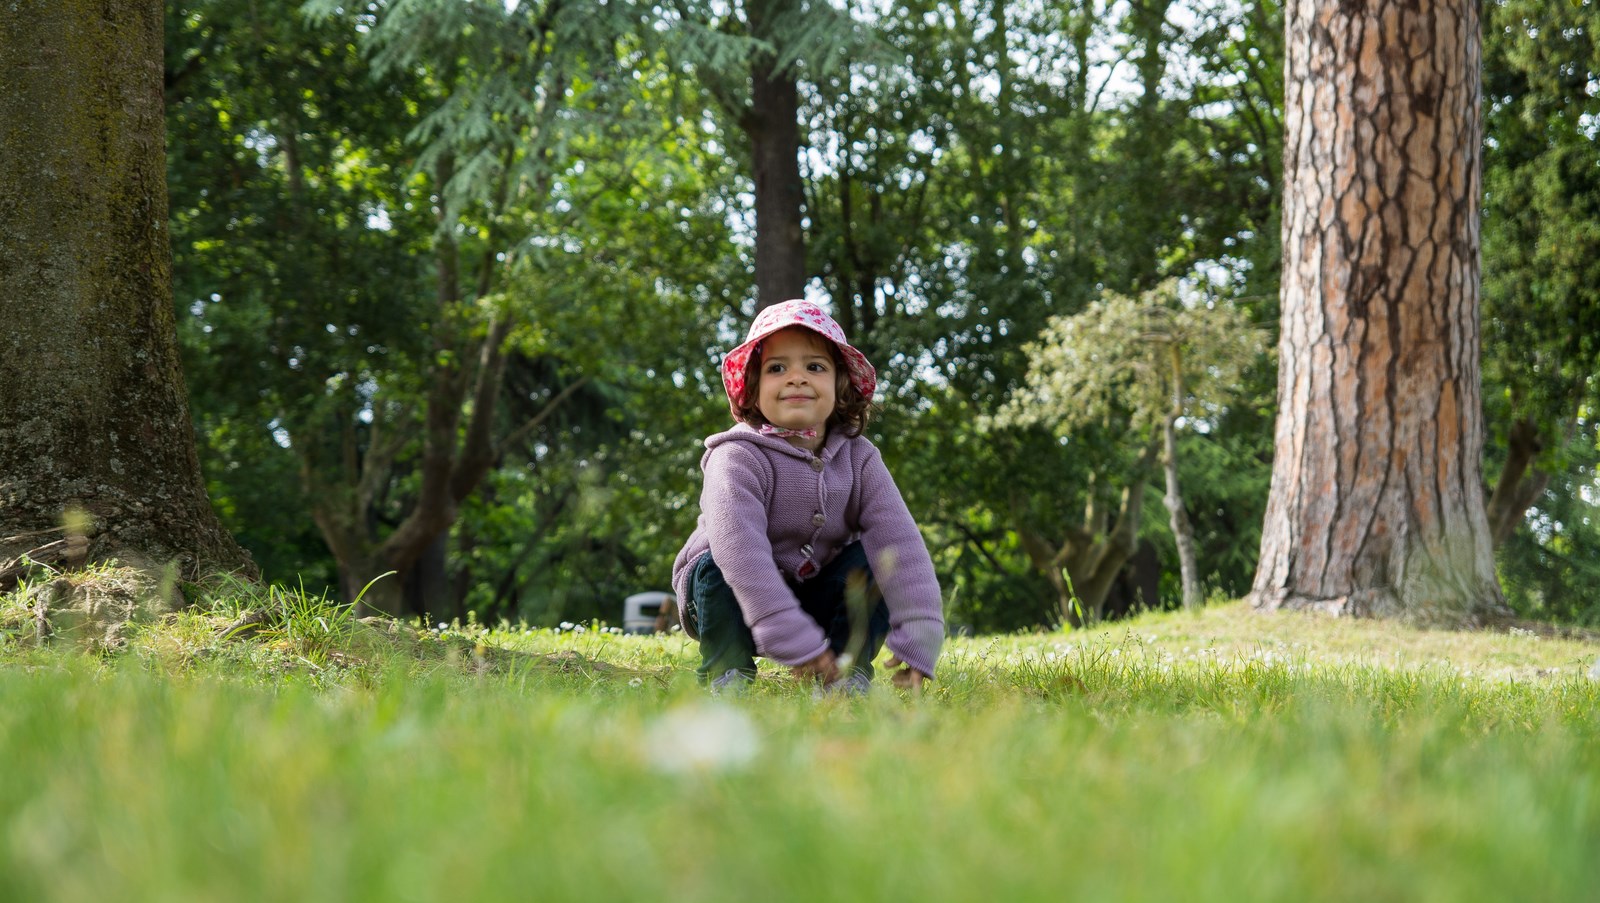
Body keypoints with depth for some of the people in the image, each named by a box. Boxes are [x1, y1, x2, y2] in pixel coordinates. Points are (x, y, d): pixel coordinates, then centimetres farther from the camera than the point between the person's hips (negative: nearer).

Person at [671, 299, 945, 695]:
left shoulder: (858, 460, -10)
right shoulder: (738, 459, -25)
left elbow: (901, 543, -21)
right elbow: (739, 548, -39)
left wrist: (917, 637, -36)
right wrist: (794, 639, -49)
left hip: (815, 599, 4)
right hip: (736, 602, -4)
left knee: (872, 557, -18)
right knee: (718, 565, -33)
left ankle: (848, 676, -13)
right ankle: (726, 676, -16)